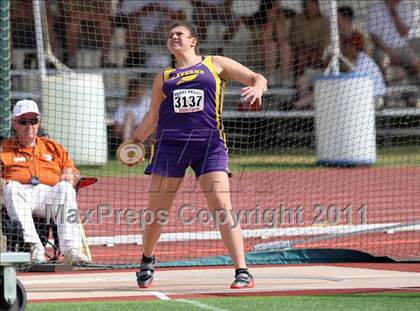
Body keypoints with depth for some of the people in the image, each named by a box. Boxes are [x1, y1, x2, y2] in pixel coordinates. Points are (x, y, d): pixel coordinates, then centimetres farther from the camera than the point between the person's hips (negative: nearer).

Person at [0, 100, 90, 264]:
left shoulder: (53, 148, 31)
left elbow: (73, 173, 24)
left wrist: (70, 176, 0)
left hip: (49, 191, 1)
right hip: (21, 192, -1)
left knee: (65, 188, -32)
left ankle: (71, 249, -45)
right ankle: (34, 247, -49)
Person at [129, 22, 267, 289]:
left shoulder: (216, 65, 13)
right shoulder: (163, 77, 20)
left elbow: (257, 79, 11)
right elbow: (152, 117, 27)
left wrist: (257, 87, -11)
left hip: (209, 143, -3)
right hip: (170, 143, 3)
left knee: (222, 207, -15)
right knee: (156, 211, 3)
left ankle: (242, 272, -15)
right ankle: (147, 261, 30)